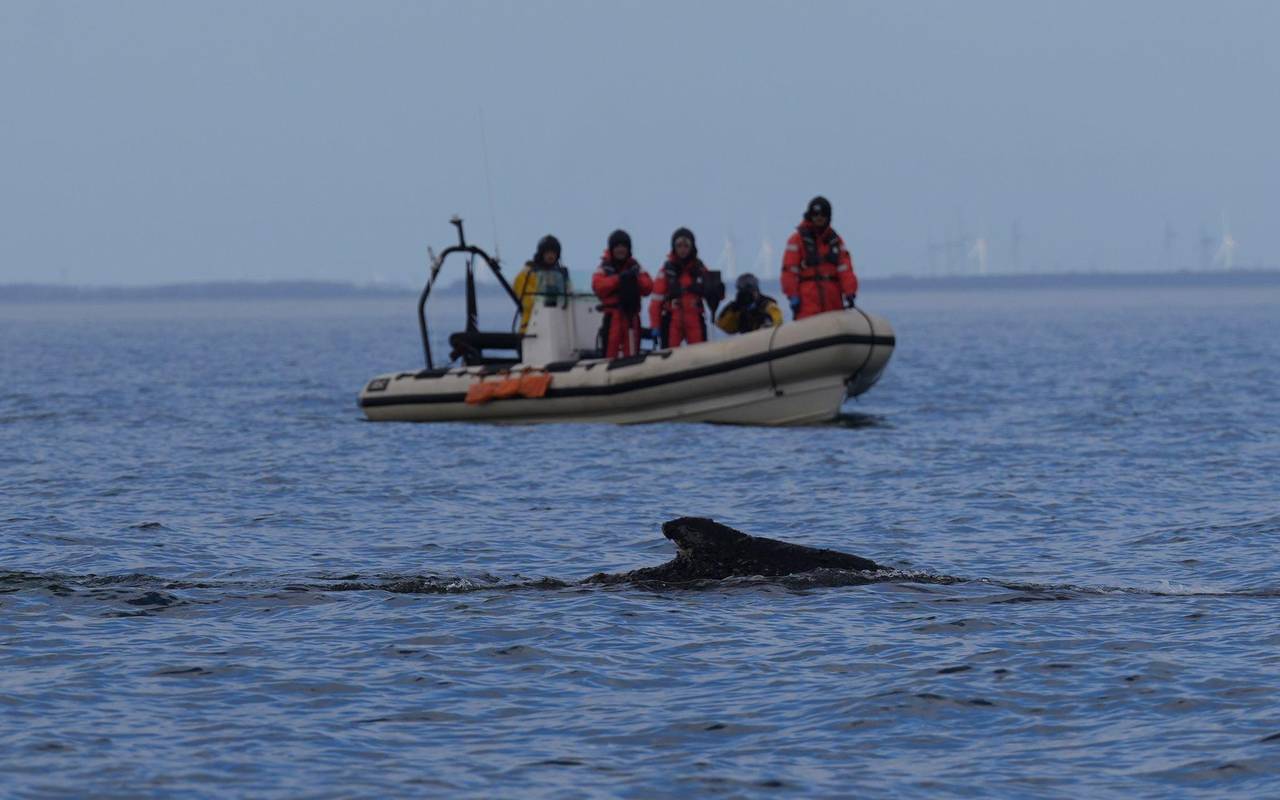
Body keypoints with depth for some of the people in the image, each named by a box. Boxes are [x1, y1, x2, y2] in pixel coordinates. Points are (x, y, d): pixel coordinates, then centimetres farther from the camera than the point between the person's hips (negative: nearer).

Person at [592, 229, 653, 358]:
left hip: (631, 316, 3)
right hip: (612, 316, -3)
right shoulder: (605, 268, 4)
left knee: (631, 353, 4)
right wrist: (618, 278, -21)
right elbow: (598, 286, -13)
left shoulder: (635, 268, 13)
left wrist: (636, 278, -15)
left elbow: (648, 288, 3)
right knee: (610, 350, -10)